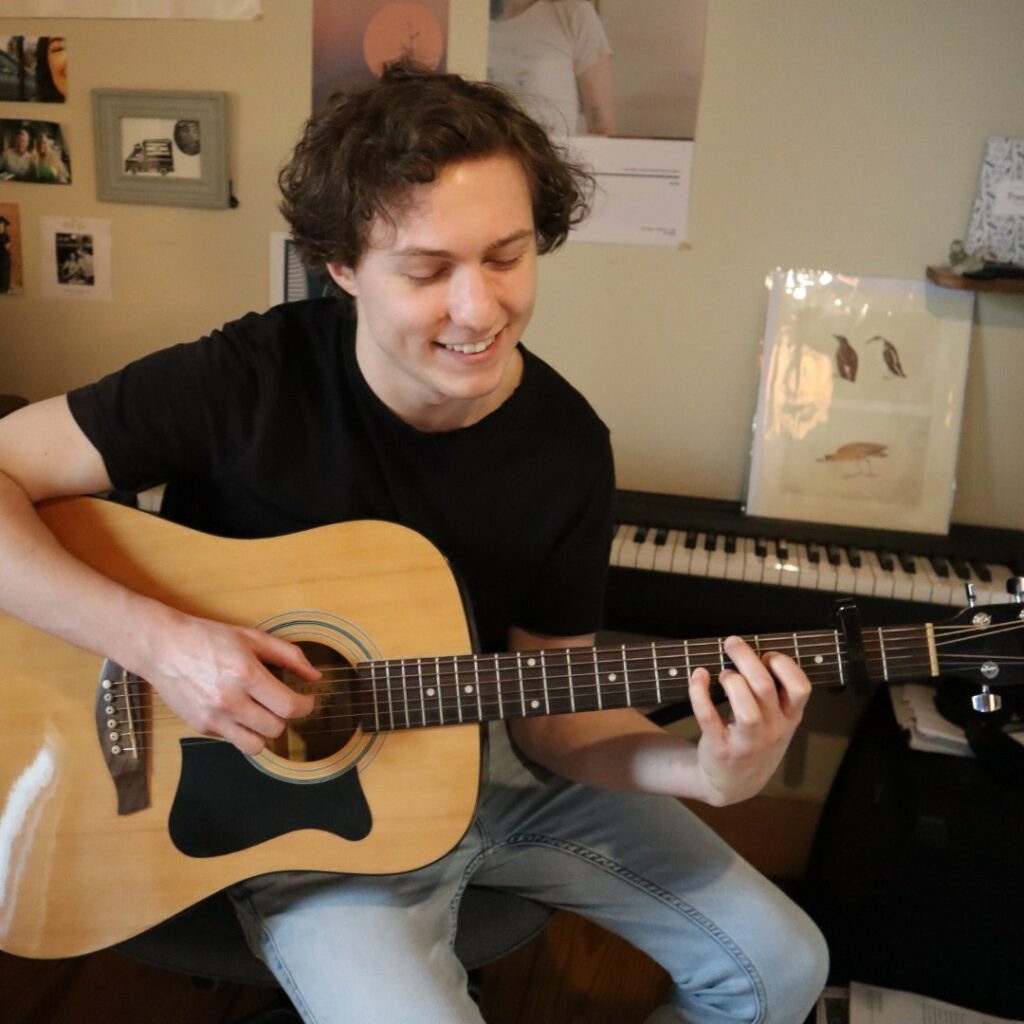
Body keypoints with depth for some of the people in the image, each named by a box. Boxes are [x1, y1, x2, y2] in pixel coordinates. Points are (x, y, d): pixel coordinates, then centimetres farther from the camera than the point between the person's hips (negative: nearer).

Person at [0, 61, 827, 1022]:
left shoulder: (569, 446, -11)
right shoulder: (246, 381, -20)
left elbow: (548, 706, -6)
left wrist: (701, 771, -24)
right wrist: (155, 639, -31)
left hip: (484, 760, 4)